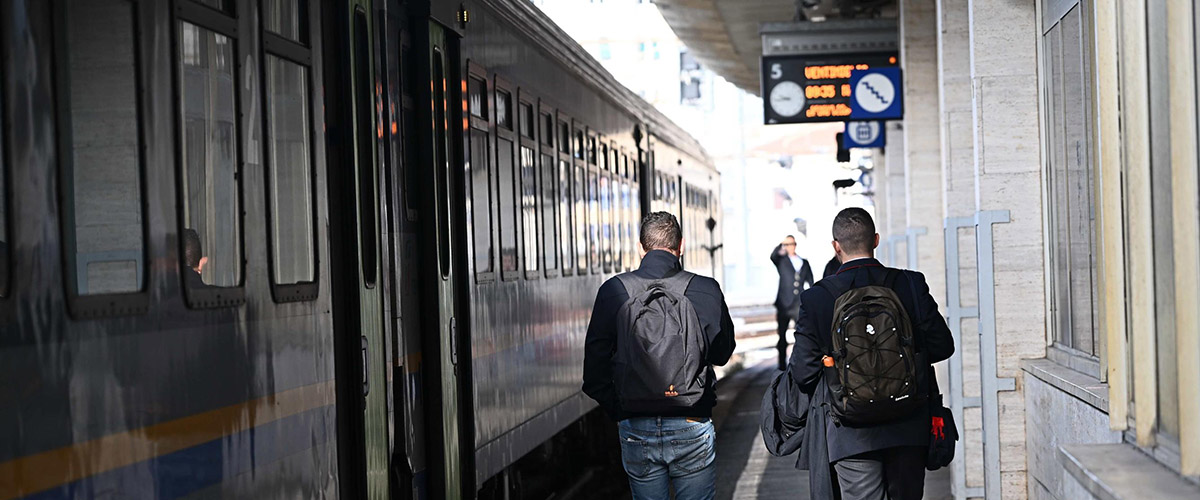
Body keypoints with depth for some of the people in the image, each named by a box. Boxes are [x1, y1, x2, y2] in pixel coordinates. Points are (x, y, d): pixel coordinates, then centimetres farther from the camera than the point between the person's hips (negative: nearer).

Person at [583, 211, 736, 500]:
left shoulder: (612, 292, -6)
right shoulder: (706, 291, -9)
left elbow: (594, 370, -2)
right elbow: (722, 354, 5)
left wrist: (617, 411, 10)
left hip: (636, 430, 1)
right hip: (691, 429, -1)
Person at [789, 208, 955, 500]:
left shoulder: (816, 299, -8)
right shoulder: (911, 284, -4)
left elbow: (803, 373, -6)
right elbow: (942, 346, 0)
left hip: (853, 435, -2)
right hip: (908, 429, 2)